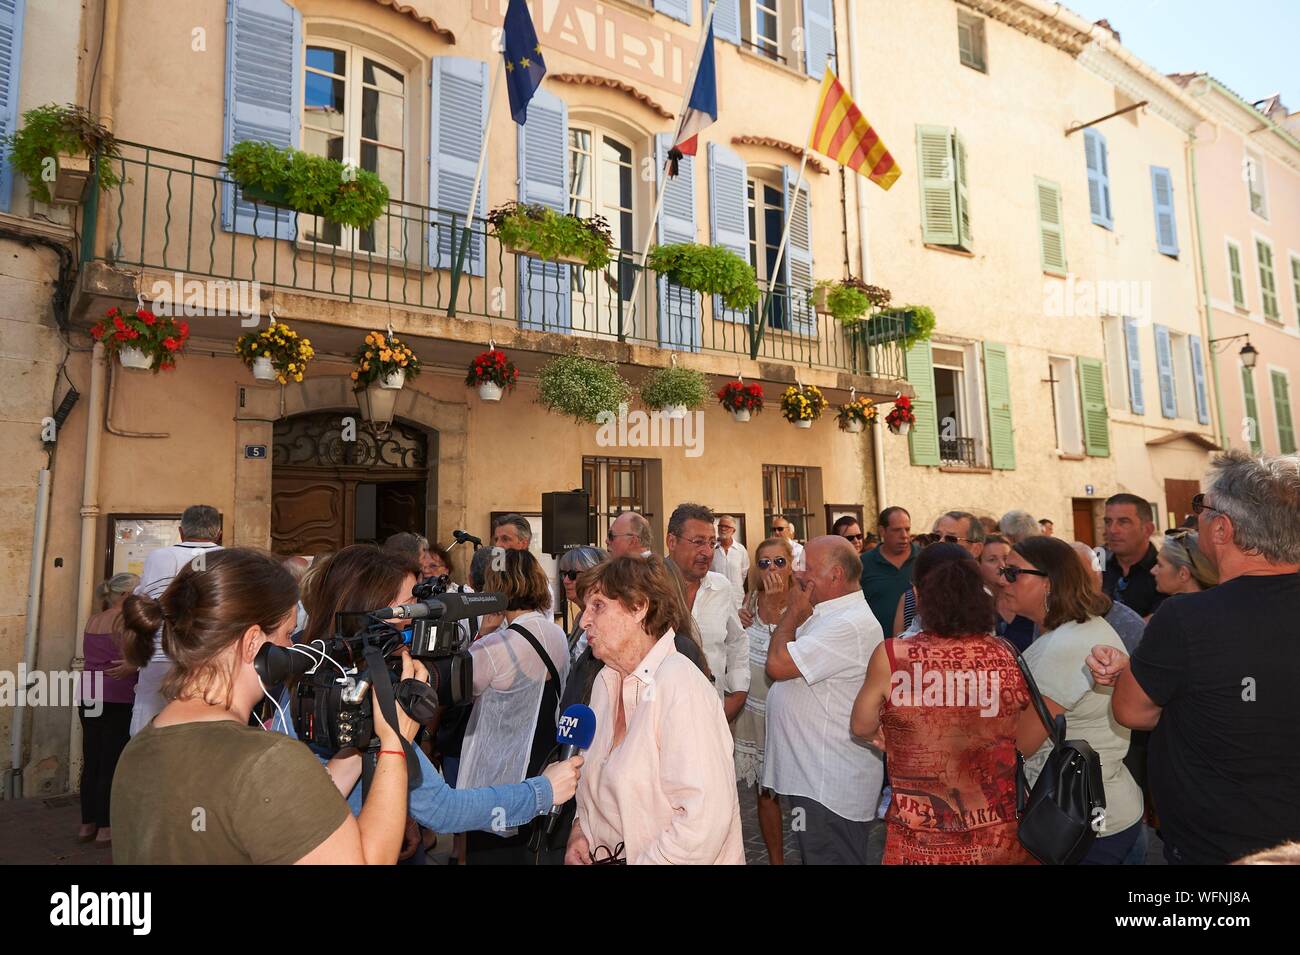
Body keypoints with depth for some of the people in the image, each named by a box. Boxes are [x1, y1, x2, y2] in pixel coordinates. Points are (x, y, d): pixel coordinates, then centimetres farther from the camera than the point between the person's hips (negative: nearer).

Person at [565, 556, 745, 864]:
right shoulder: (606, 681, 6)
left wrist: (641, 862, -17)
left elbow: (704, 820, -24)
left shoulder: (680, 686, -19)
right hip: (602, 857, 6)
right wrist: (578, 830, 1)